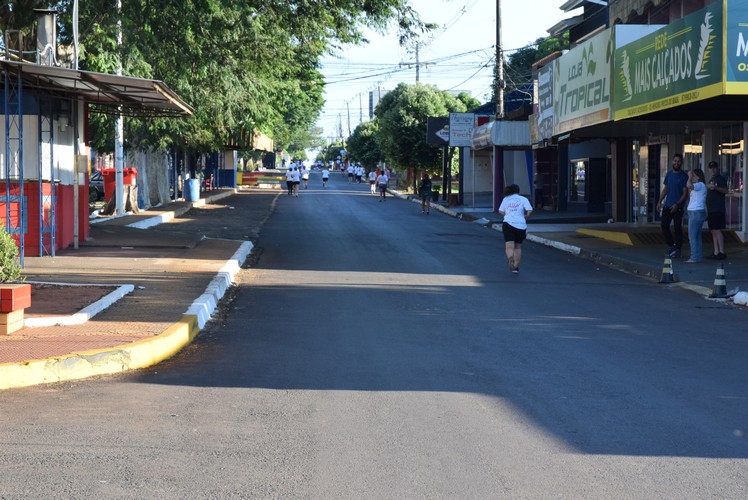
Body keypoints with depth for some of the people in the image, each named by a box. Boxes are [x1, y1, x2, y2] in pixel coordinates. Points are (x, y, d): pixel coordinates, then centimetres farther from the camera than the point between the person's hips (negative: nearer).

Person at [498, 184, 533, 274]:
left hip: (508, 223, 0)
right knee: (518, 247, 15)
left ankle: (510, 260, -38)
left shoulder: (506, 199, 11)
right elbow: (530, 210, -5)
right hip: (521, 225, 0)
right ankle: (516, 267, 16)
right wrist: (525, 217, 12)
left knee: (509, 246, -9)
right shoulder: (523, 199, 7)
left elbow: (501, 211, 5)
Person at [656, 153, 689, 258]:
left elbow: (685, 193, -9)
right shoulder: (669, 174, 11)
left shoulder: (684, 176, -6)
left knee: (677, 228, -1)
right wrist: (660, 201, 4)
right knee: (664, 225, 1)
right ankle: (671, 245, 16)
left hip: (678, 207, -5)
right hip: (667, 205, 5)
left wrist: (677, 204, -19)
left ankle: (677, 250, 6)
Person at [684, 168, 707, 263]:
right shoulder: (696, 186, 20)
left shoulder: (701, 185, -12)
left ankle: (694, 258, -10)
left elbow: (688, 185, -30)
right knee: (697, 236, 11)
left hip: (696, 213, -11)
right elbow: (690, 199, 22)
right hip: (694, 212, 11)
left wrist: (690, 177, -15)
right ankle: (697, 257, 14)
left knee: (692, 236, -9)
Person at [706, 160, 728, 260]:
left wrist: (715, 187, -32)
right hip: (711, 209, 9)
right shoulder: (711, 180, 21)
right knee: (713, 231, 7)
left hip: (718, 209, -9)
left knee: (717, 230, -14)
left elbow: (725, 191, -19)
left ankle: (722, 252, -15)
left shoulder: (721, 179, -5)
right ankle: (716, 252, 8)